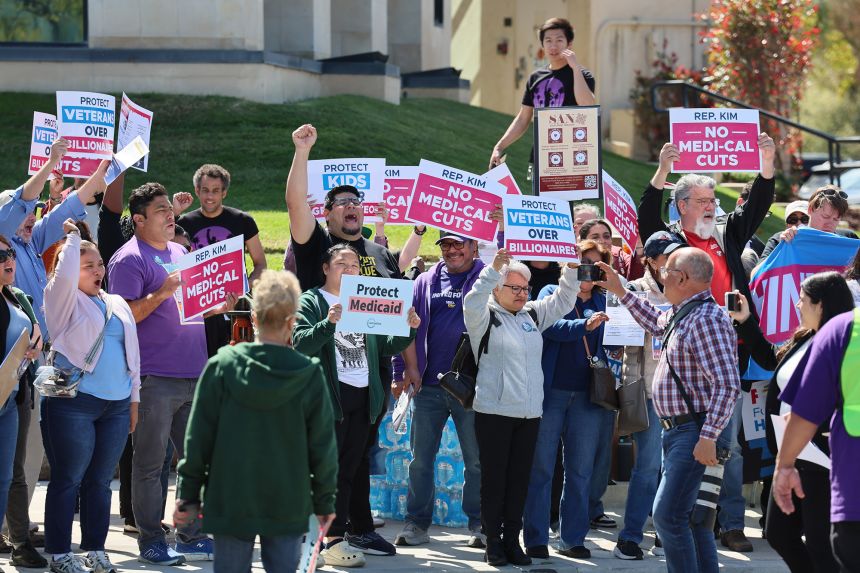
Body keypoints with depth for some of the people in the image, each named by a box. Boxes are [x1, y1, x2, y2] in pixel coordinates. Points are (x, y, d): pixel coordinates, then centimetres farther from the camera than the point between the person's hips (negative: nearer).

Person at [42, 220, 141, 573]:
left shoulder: (118, 304, 18)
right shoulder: (64, 300, 1)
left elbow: (132, 352, 20)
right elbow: (65, 276, -22)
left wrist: (134, 398, 17)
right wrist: (73, 236, -10)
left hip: (116, 405, 5)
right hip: (73, 404, -5)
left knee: (100, 480, 10)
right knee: (68, 479, -1)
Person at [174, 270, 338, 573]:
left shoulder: (221, 367, -7)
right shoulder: (310, 375, -7)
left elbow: (198, 438, -4)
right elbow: (323, 445, -1)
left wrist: (188, 494, 5)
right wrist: (324, 500, 10)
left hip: (230, 502, 0)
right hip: (288, 505, 0)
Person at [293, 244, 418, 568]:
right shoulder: (311, 302, -1)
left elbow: (385, 348, 15)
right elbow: (300, 343, -16)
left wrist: (408, 329, -2)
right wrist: (328, 323, -30)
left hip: (363, 397, 6)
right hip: (329, 395, -6)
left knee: (349, 470, 9)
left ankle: (338, 533, 15)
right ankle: (332, 541, -2)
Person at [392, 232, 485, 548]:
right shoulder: (426, 281, 12)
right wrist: (411, 368, 3)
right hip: (428, 384, 3)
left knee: (476, 459, 2)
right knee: (420, 458, 5)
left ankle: (479, 525, 11)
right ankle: (416, 522, 12)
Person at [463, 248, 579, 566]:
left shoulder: (533, 314, 14)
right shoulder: (485, 317, -2)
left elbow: (563, 301, 13)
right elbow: (472, 302, -22)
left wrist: (571, 268, -2)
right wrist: (494, 268, -31)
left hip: (529, 412, 5)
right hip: (494, 411, -5)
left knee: (519, 478, 8)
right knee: (494, 477, 0)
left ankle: (512, 540, 14)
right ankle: (493, 542, 6)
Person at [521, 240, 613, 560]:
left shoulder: (604, 302, 14)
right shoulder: (552, 293, 5)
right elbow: (550, 326, -15)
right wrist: (584, 325, -31)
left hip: (587, 396, 3)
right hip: (550, 390, -3)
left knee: (581, 471, 5)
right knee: (541, 467, 0)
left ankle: (573, 539, 11)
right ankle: (535, 540, 5)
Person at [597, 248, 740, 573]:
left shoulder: (705, 320, -19)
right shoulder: (682, 314, 13)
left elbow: (727, 384, -26)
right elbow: (658, 324, 38)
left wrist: (708, 437, -28)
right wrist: (621, 292, 35)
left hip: (695, 432, -11)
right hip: (677, 429, 11)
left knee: (668, 515, -15)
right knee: (691, 517, 15)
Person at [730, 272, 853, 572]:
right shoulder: (803, 340, 9)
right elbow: (770, 360, 28)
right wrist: (745, 322, 25)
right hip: (791, 457, 10)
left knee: (820, 544, -3)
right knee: (779, 533, 16)